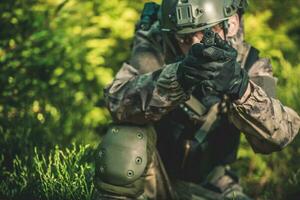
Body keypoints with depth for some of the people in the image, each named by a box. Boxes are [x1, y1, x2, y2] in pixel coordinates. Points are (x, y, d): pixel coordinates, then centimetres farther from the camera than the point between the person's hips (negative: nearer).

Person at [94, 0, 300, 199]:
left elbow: (279, 133, -29)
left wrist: (240, 86, -48)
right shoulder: (156, 46, -15)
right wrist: (179, 76, -51)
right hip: (150, 177, -1)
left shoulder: (250, 66, -11)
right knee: (125, 142, -31)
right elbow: (119, 102, -34)